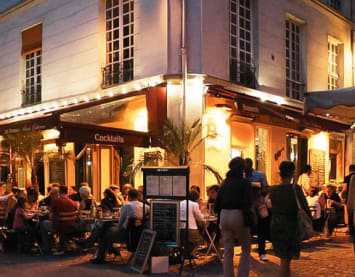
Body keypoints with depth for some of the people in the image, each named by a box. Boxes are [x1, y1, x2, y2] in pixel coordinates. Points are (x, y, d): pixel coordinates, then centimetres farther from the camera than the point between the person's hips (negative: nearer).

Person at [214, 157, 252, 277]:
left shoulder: (225, 183, 12)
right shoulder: (245, 182, -4)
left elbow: (217, 203, 11)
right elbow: (247, 204, -13)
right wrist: (247, 221, -10)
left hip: (224, 215, 5)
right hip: (238, 215, -5)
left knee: (227, 251, 12)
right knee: (246, 249, 11)